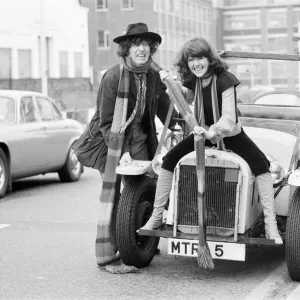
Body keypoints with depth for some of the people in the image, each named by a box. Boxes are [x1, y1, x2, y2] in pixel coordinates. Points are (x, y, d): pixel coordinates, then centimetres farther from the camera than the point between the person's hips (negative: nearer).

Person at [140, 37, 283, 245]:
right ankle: (156, 216, 0)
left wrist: (211, 132, -48)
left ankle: (270, 223, -22)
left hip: (231, 134, -4)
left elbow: (228, 118, -30)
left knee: (260, 164, -26)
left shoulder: (224, 79, -24)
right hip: (204, 132, 5)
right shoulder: (192, 81, -6)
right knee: (169, 160, -11)